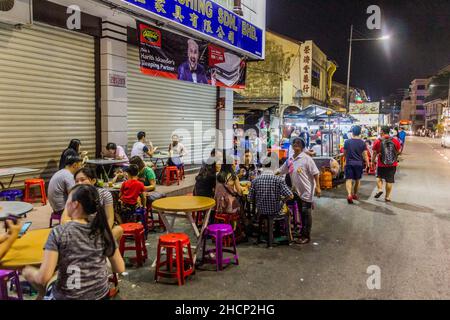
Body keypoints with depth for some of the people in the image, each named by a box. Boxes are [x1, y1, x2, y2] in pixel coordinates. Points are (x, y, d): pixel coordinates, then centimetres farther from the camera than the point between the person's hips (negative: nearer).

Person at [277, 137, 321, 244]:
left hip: (306, 191, -6)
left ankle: (307, 236, 9)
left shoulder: (306, 159, -13)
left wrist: (318, 187, -18)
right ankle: (303, 231, 30)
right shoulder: (290, 160, 6)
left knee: (306, 213, 0)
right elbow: (281, 171, 15)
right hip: (297, 190, 6)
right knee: (301, 212, 17)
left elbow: (315, 173, -14)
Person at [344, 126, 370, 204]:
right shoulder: (362, 143, -4)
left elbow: (345, 153, 8)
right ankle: (355, 194, 30)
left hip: (349, 163, -1)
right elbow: (365, 155, -4)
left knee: (348, 179, -2)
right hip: (359, 163, 1)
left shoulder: (347, 142, -2)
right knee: (357, 180, 17)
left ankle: (349, 194, -23)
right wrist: (367, 163, 8)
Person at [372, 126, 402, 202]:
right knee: (389, 180, 8)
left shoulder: (378, 141, -9)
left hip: (381, 164, -1)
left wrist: (373, 160, 15)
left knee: (379, 177, 22)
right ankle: (387, 197, 15)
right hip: (392, 164, 1)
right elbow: (398, 151, 6)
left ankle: (380, 189, 1)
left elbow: (375, 152, -1)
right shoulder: (395, 141, -4)